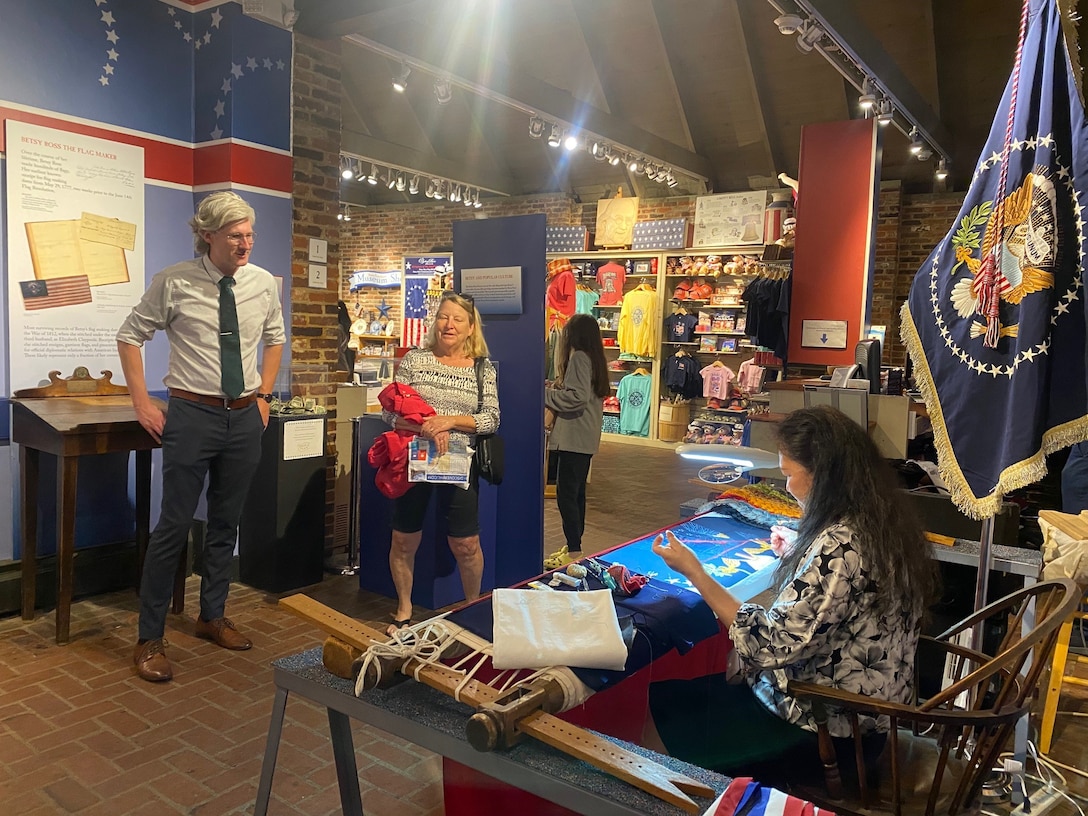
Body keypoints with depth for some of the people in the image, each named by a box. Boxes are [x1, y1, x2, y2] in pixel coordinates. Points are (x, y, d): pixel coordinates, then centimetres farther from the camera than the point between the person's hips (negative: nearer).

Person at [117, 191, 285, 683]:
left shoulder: (263, 284, 2)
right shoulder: (174, 283, -9)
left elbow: (275, 338, 18)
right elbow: (130, 335, 1)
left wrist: (264, 395, 11)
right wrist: (143, 404, -3)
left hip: (245, 418, 4)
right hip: (193, 415, -4)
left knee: (226, 523, 15)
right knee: (174, 526, -1)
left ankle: (212, 618, 32)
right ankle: (149, 639, 13)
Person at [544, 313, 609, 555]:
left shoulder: (578, 357, -13)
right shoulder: (594, 357, 15)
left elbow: (577, 396, -22)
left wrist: (545, 395, -12)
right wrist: (558, 388, 14)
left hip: (574, 437, -10)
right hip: (584, 437, 10)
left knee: (566, 494, -8)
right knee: (577, 492, 14)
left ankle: (574, 549, -7)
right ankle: (575, 545, 22)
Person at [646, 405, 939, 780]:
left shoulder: (839, 546, -30)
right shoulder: (882, 522, -1)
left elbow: (772, 644, -28)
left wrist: (693, 571, -23)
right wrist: (796, 555, 18)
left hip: (825, 728, -9)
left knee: (661, 702, 4)